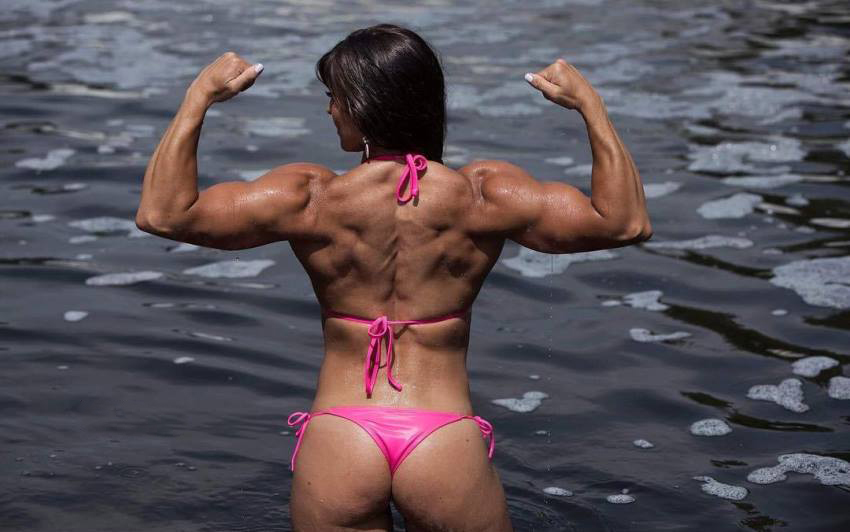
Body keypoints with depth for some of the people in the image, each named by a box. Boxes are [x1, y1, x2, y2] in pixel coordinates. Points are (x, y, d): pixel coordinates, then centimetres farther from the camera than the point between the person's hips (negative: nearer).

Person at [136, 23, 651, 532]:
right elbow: (628, 222, 1)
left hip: (337, 443, 0)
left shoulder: (310, 198, -8)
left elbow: (161, 213, -3)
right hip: (448, 447, 0)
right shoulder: (484, 195, -6)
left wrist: (199, 97, 3)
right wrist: (590, 103, 6)